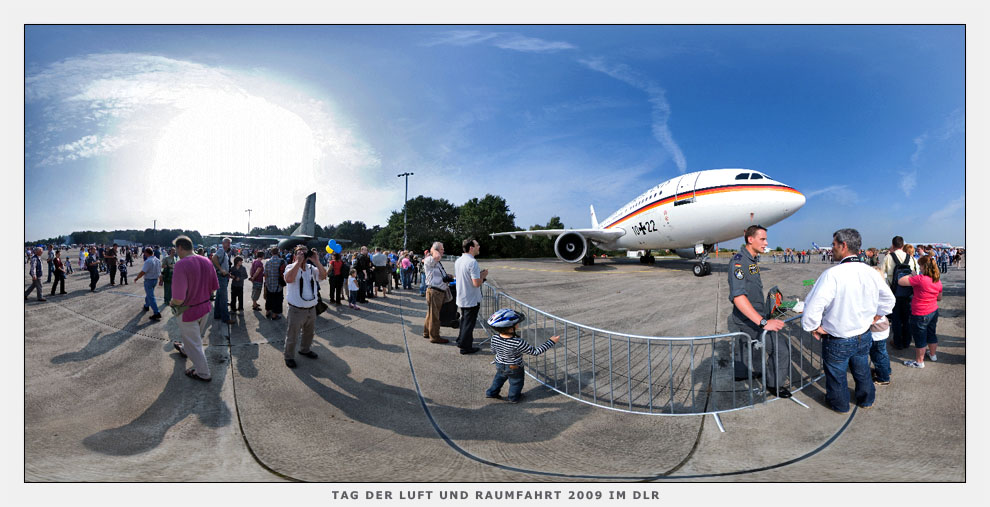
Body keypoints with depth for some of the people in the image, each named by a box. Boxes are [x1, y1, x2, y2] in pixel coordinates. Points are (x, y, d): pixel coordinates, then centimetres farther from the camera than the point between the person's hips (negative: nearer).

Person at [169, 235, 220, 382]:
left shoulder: (181, 264, -28)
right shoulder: (206, 261, -6)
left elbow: (179, 299, -31)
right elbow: (214, 287, 3)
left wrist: (172, 303, -9)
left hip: (188, 311, -7)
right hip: (205, 307, 7)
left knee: (193, 343, 12)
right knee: (196, 335, 32)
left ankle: (203, 373, 25)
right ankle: (184, 350, 61)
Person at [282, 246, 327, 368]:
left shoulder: (312, 268, 4)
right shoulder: (291, 267, -9)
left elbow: (323, 276, -12)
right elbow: (289, 279, -31)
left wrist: (316, 261, -19)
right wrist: (299, 261, -28)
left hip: (311, 308, 5)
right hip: (296, 310, -5)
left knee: (309, 332, 24)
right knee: (292, 335, 7)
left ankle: (305, 350, 46)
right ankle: (289, 356, 26)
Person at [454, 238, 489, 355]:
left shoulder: (458, 261, 4)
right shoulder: (472, 262, -24)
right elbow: (477, 283, -28)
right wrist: (483, 275, -8)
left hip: (461, 298, 8)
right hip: (471, 300, -8)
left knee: (464, 319, 24)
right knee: (469, 323, 4)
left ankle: (461, 341, 36)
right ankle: (465, 347, 14)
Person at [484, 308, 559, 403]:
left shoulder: (494, 338, -25)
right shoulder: (518, 344, -40)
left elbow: (493, 350, -4)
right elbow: (535, 352, -30)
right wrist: (551, 342, -25)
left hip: (499, 365, 4)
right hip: (514, 369, -4)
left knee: (500, 377, 33)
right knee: (516, 382, 25)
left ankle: (492, 392, 46)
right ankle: (514, 397, 46)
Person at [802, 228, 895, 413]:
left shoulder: (832, 274, -27)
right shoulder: (870, 272, -6)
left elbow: (813, 307, -31)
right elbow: (889, 299, 11)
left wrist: (814, 327, -15)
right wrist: (873, 318, 18)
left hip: (837, 341, -6)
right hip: (863, 337, 6)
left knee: (837, 376, 18)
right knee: (862, 372, 28)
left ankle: (840, 404, 38)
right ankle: (866, 400, 49)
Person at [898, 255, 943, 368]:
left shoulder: (920, 279, -25)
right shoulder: (938, 281, 0)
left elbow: (900, 282, -22)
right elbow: (939, 298, 13)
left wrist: (910, 275, -7)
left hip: (920, 315, -7)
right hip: (934, 312, 7)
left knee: (920, 339, 6)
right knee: (931, 334, 25)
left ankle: (919, 361, 18)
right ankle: (933, 354, 43)